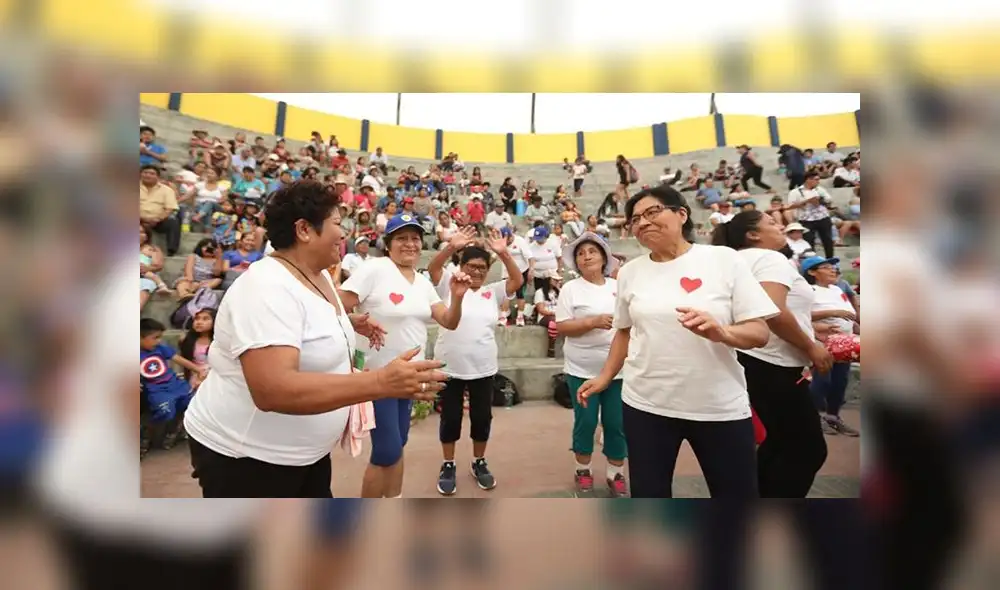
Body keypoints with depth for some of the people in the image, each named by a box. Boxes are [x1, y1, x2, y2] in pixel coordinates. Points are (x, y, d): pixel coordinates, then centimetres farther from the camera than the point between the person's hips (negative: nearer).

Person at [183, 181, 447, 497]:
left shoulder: (319, 275, 2)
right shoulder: (267, 288, -28)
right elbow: (271, 389, -40)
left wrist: (349, 322, 5)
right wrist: (381, 382, -45)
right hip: (245, 455, -8)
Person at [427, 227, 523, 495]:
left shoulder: (493, 292, 6)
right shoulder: (449, 286, 1)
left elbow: (518, 281, -3)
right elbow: (433, 267, -13)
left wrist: (504, 253, -16)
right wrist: (452, 247, -28)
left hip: (483, 368, 2)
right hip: (450, 367, -2)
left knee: (482, 417, 13)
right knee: (450, 417, 10)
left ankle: (479, 463, 32)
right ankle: (448, 466, 28)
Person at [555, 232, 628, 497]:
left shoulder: (619, 287, 7)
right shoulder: (571, 288, -4)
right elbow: (561, 327, -10)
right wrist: (593, 321, -21)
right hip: (583, 370, -2)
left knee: (617, 424, 9)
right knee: (585, 422, 6)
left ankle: (616, 474, 26)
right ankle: (583, 470, 27)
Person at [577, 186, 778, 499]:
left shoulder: (724, 259, -6)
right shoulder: (630, 271, 3)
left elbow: (760, 332, -7)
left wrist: (721, 332, -26)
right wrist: (604, 377, 7)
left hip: (721, 406, -1)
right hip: (645, 404, 2)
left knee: (737, 492, 14)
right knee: (648, 492, 13)